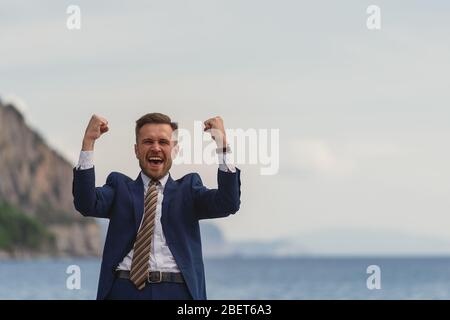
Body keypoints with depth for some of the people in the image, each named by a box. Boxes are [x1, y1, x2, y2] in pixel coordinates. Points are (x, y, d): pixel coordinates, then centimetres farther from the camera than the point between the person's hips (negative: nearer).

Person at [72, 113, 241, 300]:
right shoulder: (120, 186, 12)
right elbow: (87, 204, -6)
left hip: (176, 291, 0)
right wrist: (88, 142, -13)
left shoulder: (188, 188, 12)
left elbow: (228, 203, -5)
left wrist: (222, 144, -15)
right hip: (125, 290, 0)